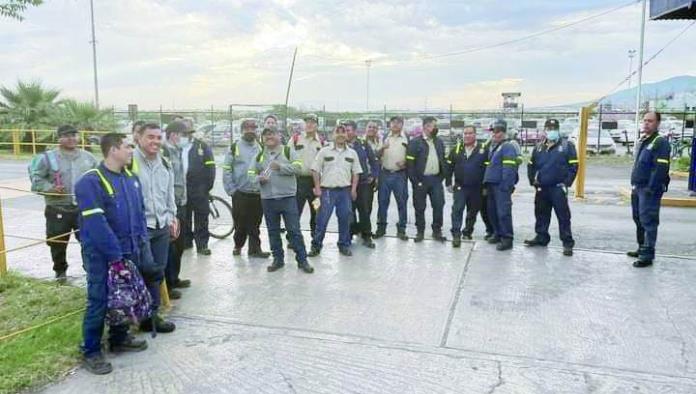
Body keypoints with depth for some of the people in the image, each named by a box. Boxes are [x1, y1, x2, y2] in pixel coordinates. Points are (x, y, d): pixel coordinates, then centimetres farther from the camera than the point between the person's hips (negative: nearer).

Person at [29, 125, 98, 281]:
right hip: (58, 209, -2)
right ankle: (60, 270, 31)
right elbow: (35, 178, -4)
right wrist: (49, 188, -18)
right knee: (58, 243, 10)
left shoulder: (87, 157, 6)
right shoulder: (47, 157, -5)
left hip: (84, 208, 2)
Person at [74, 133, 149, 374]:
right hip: (102, 256, -7)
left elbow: (140, 213, 13)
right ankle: (90, 352, 15)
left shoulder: (131, 178, 8)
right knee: (99, 302, 0)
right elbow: (96, 224, -22)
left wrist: (142, 244, 5)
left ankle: (119, 338, 34)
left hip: (129, 252, 7)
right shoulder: (91, 182, -17)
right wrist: (115, 255, -21)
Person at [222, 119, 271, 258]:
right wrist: (231, 190, -6)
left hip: (258, 194, 2)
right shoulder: (234, 147, 1)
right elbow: (227, 170, 0)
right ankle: (238, 245, 26)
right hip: (240, 194, -2)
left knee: (255, 224, 6)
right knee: (240, 223, 6)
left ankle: (255, 249, 14)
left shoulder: (261, 148, 9)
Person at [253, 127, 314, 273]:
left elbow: (298, 167, -8)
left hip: (288, 197, -4)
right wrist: (259, 178, -6)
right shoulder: (260, 156, 12)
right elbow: (255, 174, 16)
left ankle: (302, 260, 6)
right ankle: (278, 259, 22)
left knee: (294, 230, -2)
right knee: (273, 231, 10)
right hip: (267, 199, 4)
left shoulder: (288, 151, 2)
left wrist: (280, 167, -17)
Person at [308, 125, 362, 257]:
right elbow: (315, 170, 2)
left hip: (345, 190, 2)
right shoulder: (324, 151, 1)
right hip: (327, 190, -2)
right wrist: (317, 188, -4)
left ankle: (344, 245, 20)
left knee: (345, 219, 6)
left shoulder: (352, 153, 9)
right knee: (322, 219, -1)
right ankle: (316, 245, 10)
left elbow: (356, 172, 11)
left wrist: (353, 189, 2)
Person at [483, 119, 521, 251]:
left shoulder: (508, 146, -11)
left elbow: (509, 168, -18)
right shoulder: (493, 146, 19)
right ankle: (498, 234, 26)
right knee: (492, 211, 13)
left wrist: (505, 186, -22)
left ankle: (507, 239, -4)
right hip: (491, 184, 9)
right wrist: (486, 183, 21)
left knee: (503, 212, -9)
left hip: (501, 185, -9)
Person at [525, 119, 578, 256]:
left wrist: (566, 183, -11)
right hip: (541, 188, 5)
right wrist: (532, 180, 7)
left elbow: (573, 166, -5)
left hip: (558, 188, -5)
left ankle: (567, 243, -2)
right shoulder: (539, 148, 12)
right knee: (541, 214, 13)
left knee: (563, 215, -5)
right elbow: (531, 166, 19)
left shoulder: (567, 146, -2)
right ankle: (541, 237, 26)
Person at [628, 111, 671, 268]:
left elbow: (661, 168, -19)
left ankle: (647, 255, -4)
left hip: (649, 190, -9)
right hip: (637, 188, 9)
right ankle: (642, 249, 28)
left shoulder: (661, 142, -12)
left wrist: (651, 189, -22)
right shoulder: (642, 141, 16)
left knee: (648, 221, -7)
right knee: (638, 220, 16)